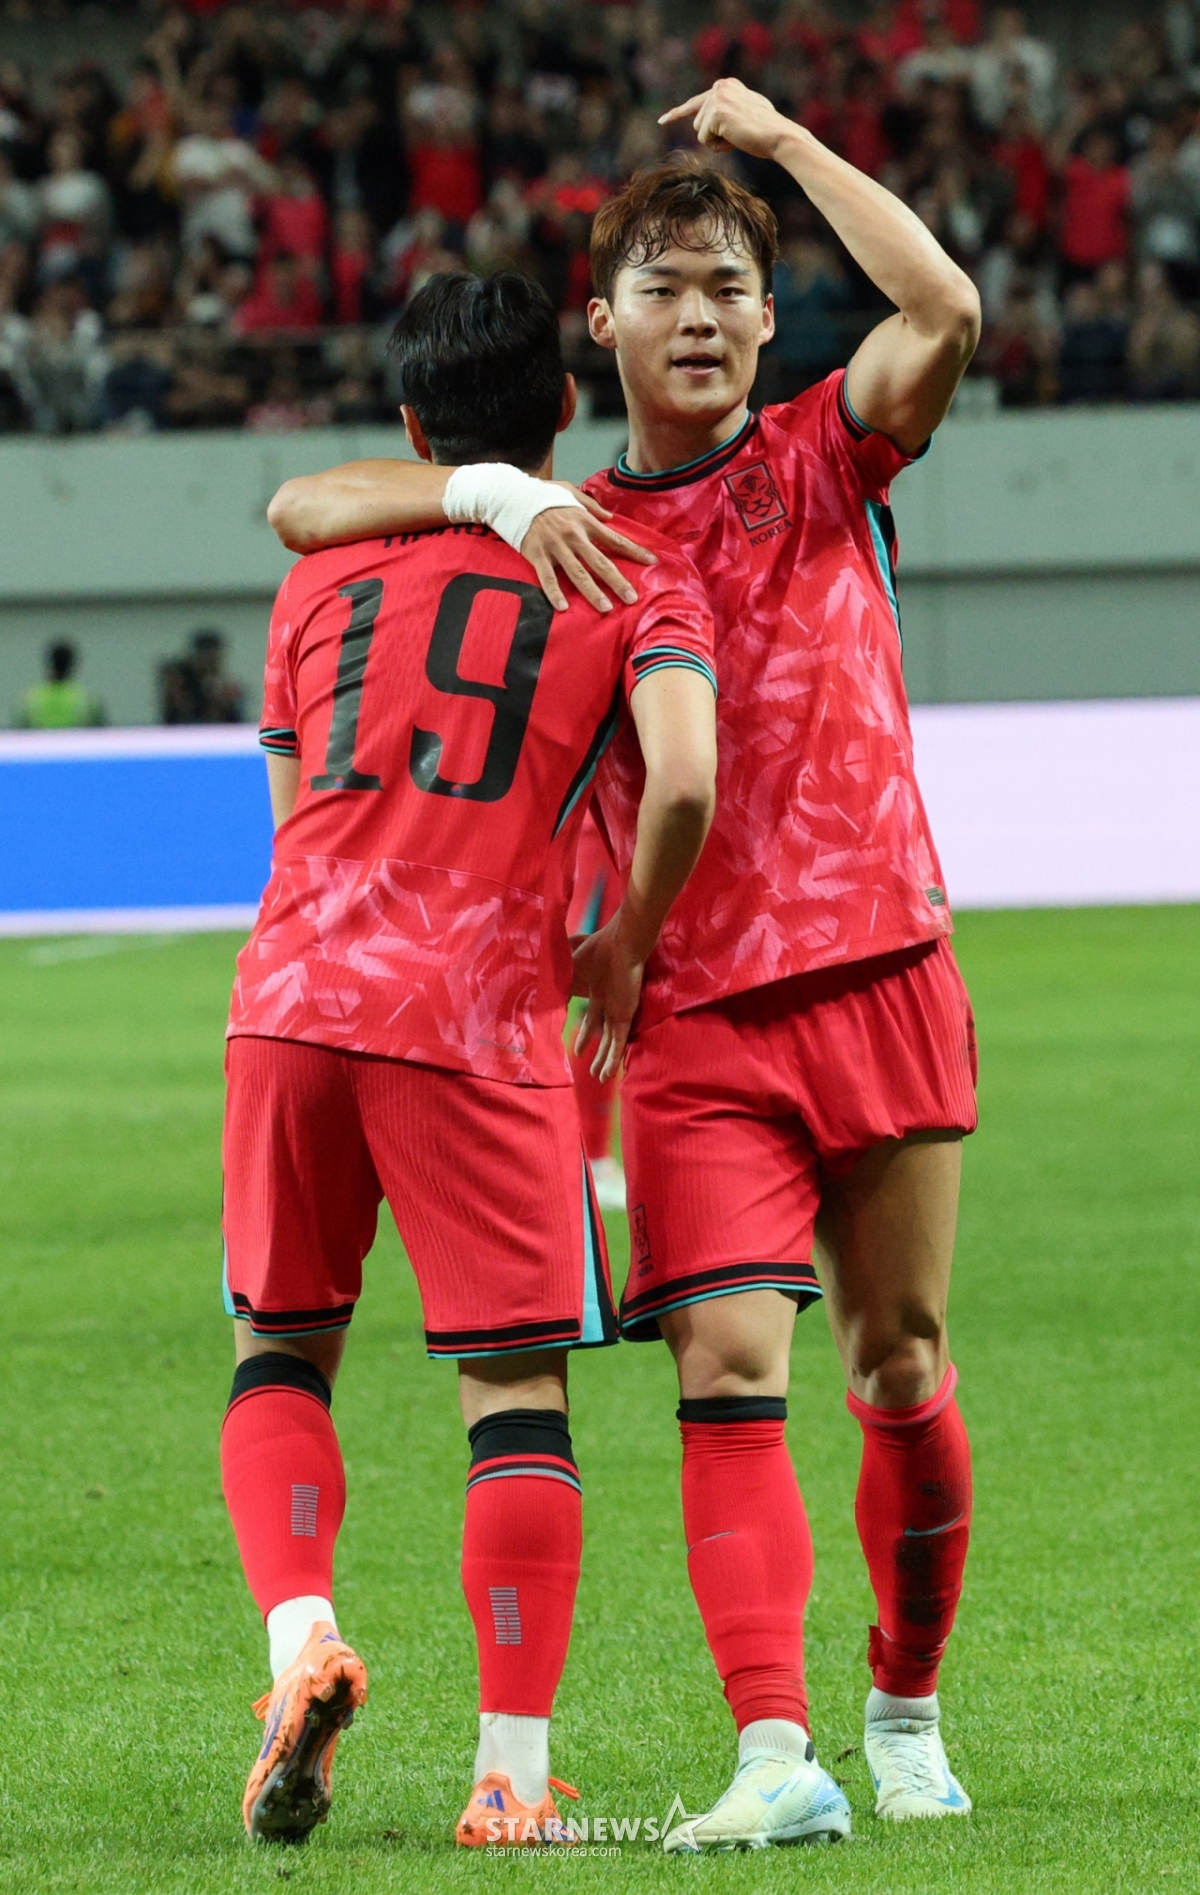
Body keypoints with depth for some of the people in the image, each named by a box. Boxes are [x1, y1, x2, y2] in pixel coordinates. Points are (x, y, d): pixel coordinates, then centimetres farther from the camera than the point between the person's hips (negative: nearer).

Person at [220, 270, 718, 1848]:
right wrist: (624, 946, 5)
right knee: (519, 1386, 2)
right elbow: (682, 784, -11)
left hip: (297, 996, 3)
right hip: (484, 1015, -3)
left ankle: (300, 1631, -7)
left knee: (282, 1351, 17)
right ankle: (515, 1773, -3)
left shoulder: (325, 573, 17)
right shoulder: (637, 570, 5)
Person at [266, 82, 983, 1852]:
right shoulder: (569, 533, 9)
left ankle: (906, 1710, 23)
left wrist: (781, 137, -8)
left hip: (879, 968, 0)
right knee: (728, 1363, -14)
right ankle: (777, 1756, -20)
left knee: (899, 1368, 5)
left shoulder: (829, 461, 7)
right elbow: (301, 506, 3)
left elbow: (946, 312, -12)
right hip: (694, 1011, 0)